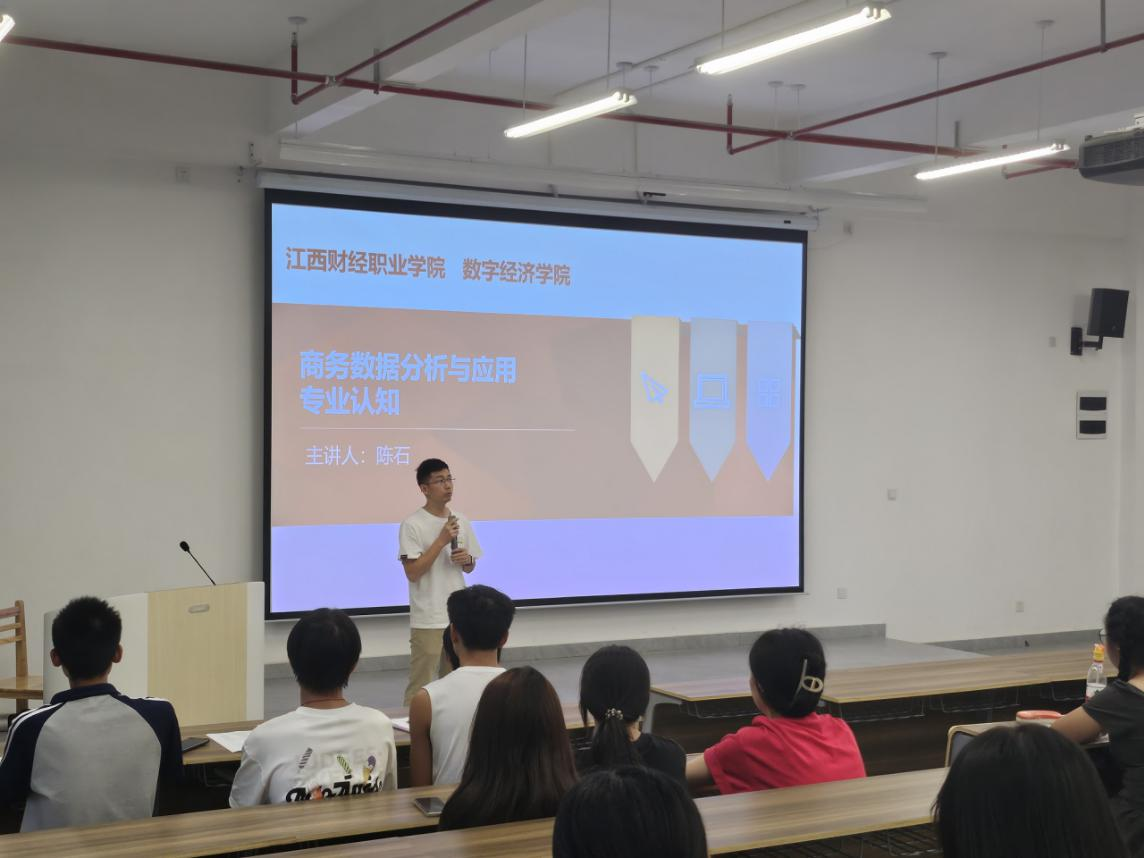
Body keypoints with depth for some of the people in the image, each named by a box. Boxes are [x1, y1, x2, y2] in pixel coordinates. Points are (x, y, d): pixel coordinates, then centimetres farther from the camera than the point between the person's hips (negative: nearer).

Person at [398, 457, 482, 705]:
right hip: (428, 620, -6)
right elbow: (412, 573, -16)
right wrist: (441, 540, -19)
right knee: (420, 688, -2)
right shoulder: (412, 525, -11)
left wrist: (467, 559, -7)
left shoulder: (461, 522, 8)